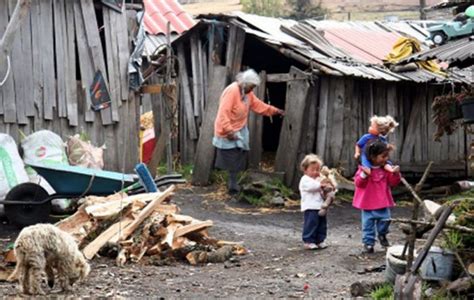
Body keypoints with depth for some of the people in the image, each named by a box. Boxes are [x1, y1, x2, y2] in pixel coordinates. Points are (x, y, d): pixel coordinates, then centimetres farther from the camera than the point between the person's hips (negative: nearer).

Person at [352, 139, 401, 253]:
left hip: (383, 202, 3)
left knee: (385, 219, -1)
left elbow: (393, 182, 4)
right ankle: (368, 242, 12)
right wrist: (364, 175, -30)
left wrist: (396, 174, -13)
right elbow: (358, 183, -13)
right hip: (368, 203, -3)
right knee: (368, 223, 2)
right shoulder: (364, 169, -10)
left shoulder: (386, 169, 1)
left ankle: (382, 235, 27)